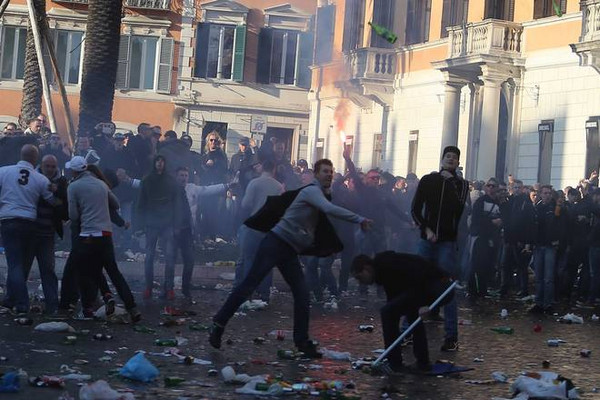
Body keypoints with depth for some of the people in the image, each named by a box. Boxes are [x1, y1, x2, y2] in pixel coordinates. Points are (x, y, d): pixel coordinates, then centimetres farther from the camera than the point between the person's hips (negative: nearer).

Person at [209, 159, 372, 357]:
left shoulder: (320, 194, 19)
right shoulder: (311, 191, -9)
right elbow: (330, 209, -25)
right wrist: (360, 219, -24)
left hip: (290, 251, 9)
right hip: (276, 243, -9)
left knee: (302, 295, 3)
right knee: (250, 283, -10)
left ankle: (302, 341, 9)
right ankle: (219, 324, -3)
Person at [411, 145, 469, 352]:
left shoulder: (461, 184, 6)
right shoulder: (428, 180, 9)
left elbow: (458, 208, -13)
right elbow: (415, 209, 6)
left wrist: (451, 182, -11)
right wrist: (426, 229, -6)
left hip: (447, 242, -2)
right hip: (426, 240, 2)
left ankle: (452, 337, -4)